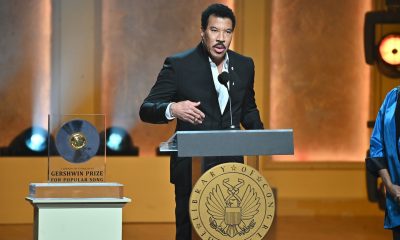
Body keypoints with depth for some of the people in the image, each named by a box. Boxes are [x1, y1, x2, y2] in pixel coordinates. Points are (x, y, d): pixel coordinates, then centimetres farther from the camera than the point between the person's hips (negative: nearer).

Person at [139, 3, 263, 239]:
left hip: (231, 167, 4)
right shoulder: (178, 65, -7)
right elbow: (147, 110, -7)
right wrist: (172, 109, -30)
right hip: (192, 167, -4)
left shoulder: (244, 65, 8)